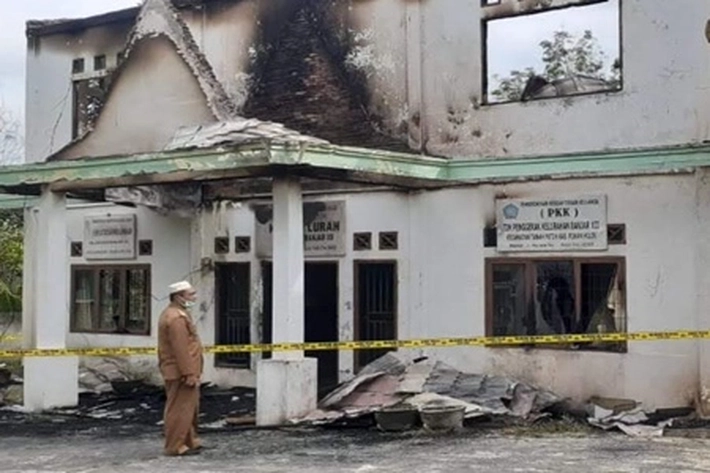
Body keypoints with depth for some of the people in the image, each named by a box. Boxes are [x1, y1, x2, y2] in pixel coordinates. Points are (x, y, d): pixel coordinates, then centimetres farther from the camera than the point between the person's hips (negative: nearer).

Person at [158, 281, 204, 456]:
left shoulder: (176, 314, 16)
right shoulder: (176, 318, -19)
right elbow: (181, 349, -24)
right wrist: (189, 374, -24)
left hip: (181, 371, 11)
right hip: (181, 372, -11)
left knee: (190, 408, 18)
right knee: (180, 410, -5)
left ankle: (190, 442, 27)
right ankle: (175, 446, 0)